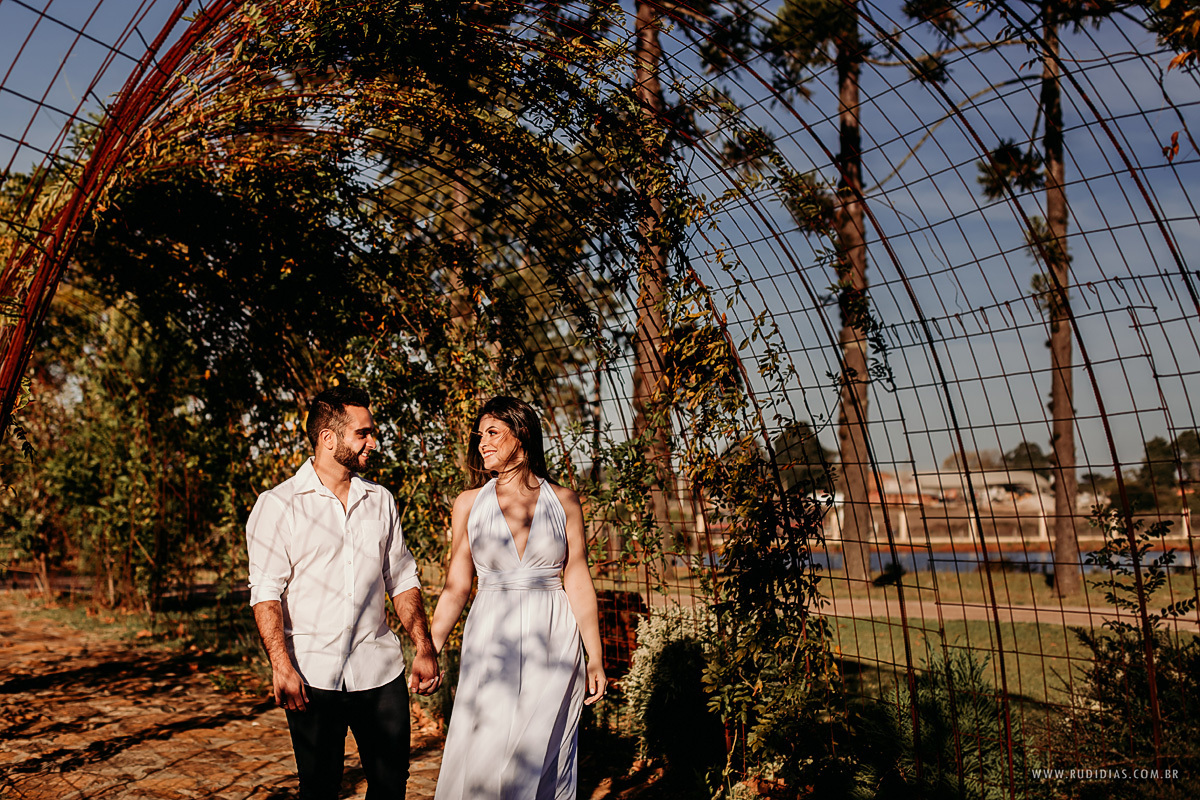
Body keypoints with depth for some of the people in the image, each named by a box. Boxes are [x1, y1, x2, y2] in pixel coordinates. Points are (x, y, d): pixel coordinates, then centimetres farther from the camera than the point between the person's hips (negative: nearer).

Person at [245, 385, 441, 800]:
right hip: (313, 675, -3)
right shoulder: (278, 504, -3)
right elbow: (266, 592, -7)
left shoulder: (381, 500, 11)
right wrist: (281, 665, -18)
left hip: (382, 671, 4)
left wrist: (424, 648, 6)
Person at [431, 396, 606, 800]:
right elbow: (456, 586, 5)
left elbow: (578, 582, 2)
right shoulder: (469, 503, 3)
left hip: (554, 642, 0)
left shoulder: (562, 500, 1)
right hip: (492, 641, 1)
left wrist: (595, 657, 2)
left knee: (542, 755, 6)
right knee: (483, 761, 1)